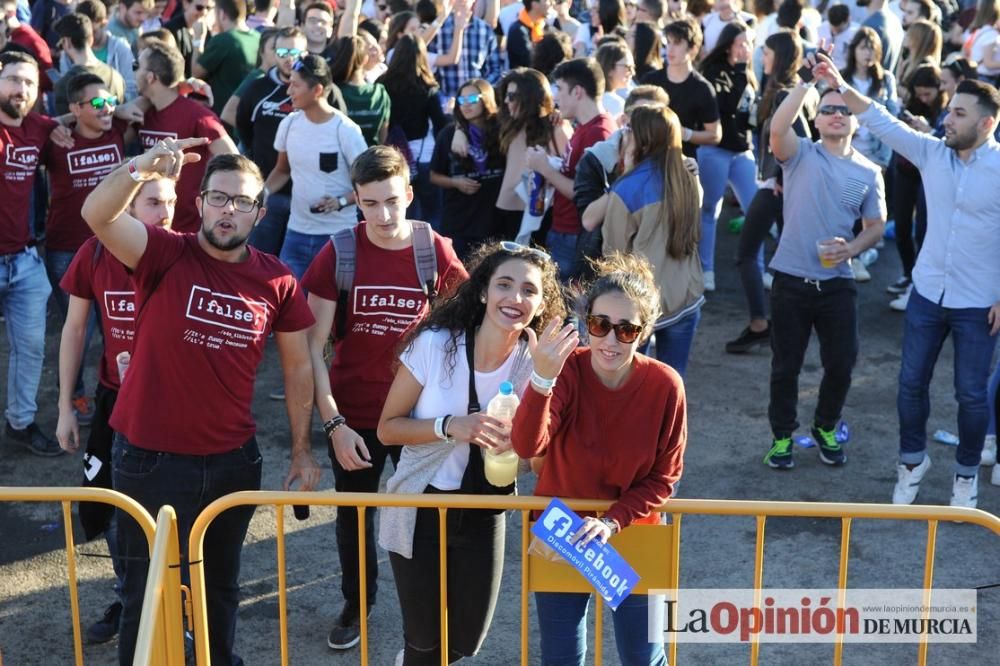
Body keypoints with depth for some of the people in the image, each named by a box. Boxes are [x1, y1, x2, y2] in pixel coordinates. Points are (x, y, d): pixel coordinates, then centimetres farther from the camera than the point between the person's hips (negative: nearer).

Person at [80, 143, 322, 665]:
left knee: (222, 584, 23)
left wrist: (302, 451, 7)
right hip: (152, 457, -3)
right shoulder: (166, 255, -12)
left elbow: (297, 366, 6)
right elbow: (97, 214, -30)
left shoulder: (278, 281, -3)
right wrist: (141, 169, -49)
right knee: (147, 590, 10)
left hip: (234, 459, 3)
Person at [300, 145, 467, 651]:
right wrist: (333, 423, -15)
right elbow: (312, 346, -10)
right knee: (354, 514, 19)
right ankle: (356, 603, 43)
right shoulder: (338, 254, -12)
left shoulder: (436, 253, -11)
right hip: (353, 416, 1)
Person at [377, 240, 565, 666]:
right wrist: (450, 426, -28)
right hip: (420, 509, -2)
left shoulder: (536, 364, -11)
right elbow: (387, 428, -11)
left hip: (484, 515, 2)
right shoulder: (434, 344, -18)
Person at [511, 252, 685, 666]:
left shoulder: (665, 386, -18)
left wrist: (613, 522, -23)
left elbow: (663, 477, -9)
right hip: (559, 535, 0)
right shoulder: (566, 370, -20)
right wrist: (542, 379, -53)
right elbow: (528, 447, -37)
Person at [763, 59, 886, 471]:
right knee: (786, 364, 8)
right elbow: (777, 128, -23)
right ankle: (782, 435, 25)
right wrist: (807, 82, -24)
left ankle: (826, 429, 32)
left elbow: (876, 226, 8)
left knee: (841, 363, 8)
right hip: (791, 279, -2)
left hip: (838, 283, 2)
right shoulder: (800, 155, -2)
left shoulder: (869, 172, 4)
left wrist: (853, 248, -13)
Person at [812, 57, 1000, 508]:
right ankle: (912, 459, 33)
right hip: (928, 293, 4)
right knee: (911, 382, 11)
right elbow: (883, 123, -2)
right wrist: (842, 87, -12)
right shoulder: (932, 153, -2)